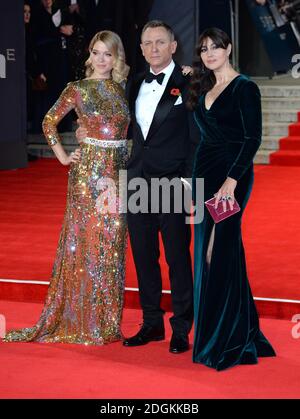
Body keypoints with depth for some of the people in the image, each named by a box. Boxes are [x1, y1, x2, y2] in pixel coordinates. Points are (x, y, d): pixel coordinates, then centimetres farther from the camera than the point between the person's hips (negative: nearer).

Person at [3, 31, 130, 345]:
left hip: (118, 171, 4)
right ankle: (83, 322, 8)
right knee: (87, 240, -2)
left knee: (113, 244, 7)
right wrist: (62, 155, 1)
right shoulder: (78, 89, -1)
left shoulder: (122, 89, 10)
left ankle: (107, 321, 16)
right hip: (88, 169, -4)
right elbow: (49, 121, 6)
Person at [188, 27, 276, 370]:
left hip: (231, 175, -8)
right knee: (206, 253, 9)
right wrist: (196, 181, 11)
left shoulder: (244, 88, -8)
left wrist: (232, 180, -22)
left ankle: (226, 341, 2)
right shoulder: (203, 89, 15)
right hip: (204, 173, 8)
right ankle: (210, 332, 20)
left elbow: (253, 137, -15)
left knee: (220, 252, -7)